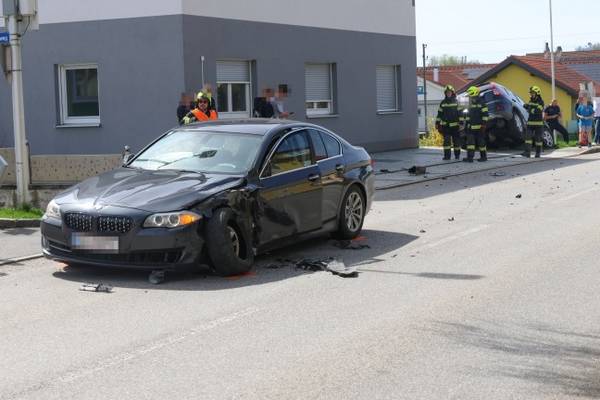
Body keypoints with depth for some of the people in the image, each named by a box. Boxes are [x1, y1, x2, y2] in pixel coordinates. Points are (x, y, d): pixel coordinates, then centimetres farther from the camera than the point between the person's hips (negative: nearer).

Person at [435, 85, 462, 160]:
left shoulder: (456, 102, 1)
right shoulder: (443, 103, 10)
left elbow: (460, 113, -1)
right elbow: (439, 114, 15)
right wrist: (437, 123, 12)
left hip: (455, 125, -2)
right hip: (445, 125, 2)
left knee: (456, 140, 5)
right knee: (446, 140, -4)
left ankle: (457, 155, 15)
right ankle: (447, 155, -2)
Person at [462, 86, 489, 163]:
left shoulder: (481, 104, -8)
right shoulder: (471, 104, 16)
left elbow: (485, 114, -11)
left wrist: (483, 124, -16)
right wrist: (466, 124, 20)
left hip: (479, 127, -7)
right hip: (471, 127, 7)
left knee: (481, 142, 2)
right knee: (470, 141, -4)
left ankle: (484, 156, 13)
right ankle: (470, 157, -6)